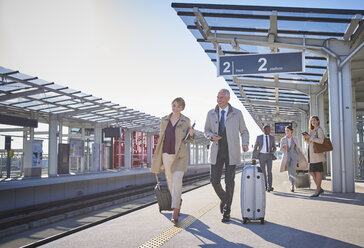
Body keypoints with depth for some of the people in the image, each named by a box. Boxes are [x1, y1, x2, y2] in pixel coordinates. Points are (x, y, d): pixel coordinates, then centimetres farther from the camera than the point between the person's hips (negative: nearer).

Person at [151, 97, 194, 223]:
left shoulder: (186, 121, 1)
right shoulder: (164, 120, 7)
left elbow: (189, 139, 9)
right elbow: (161, 137, 12)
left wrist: (191, 134, -14)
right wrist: (157, 155, 9)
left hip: (180, 155, -3)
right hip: (166, 155, 3)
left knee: (177, 181, -15)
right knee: (170, 182, 12)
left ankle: (175, 213, -15)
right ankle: (178, 203, 37)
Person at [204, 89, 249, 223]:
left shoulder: (237, 113, -2)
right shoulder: (211, 113, 2)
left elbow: (244, 132, 5)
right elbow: (206, 131, 11)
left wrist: (245, 144, -15)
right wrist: (212, 136, -13)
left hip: (231, 152, -2)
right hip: (216, 151, 2)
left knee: (229, 181, -4)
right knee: (214, 180, -1)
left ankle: (226, 211, 9)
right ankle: (224, 199, 30)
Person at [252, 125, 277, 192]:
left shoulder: (272, 137, 5)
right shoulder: (259, 137, -3)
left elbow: (274, 148, 13)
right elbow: (255, 148, -1)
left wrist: (272, 151, -12)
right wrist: (253, 158, -7)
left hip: (269, 156, 1)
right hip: (262, 156, -1)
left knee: (269, 171, -13)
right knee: (263, 172, 6)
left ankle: (269, 187, -17)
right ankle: (265, 186, 20)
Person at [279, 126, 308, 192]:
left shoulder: (295, 139, 0)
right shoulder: (283, 139, 1)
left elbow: (298, 148, 10)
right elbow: (281, 150, 1)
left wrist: (302, 157, 9)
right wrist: (283, 147, -23)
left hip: (294, 157, -1)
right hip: (286, 157, 2)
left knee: (292, 171, -20)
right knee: (289, 172, 7)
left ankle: (292, 186, -24)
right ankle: (292, 185, 24)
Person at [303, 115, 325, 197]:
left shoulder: (319, 129, -4)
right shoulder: (312, 130, 20)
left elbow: (321, 140, -17)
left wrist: (310, 137, -16)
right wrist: (306, 138, 5)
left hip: (317, 153, -8)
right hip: (312, 154, 8)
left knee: (317, 172, -5)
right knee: (312, 172, 7)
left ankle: (317, 190, -2)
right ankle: (320, 188, 17)